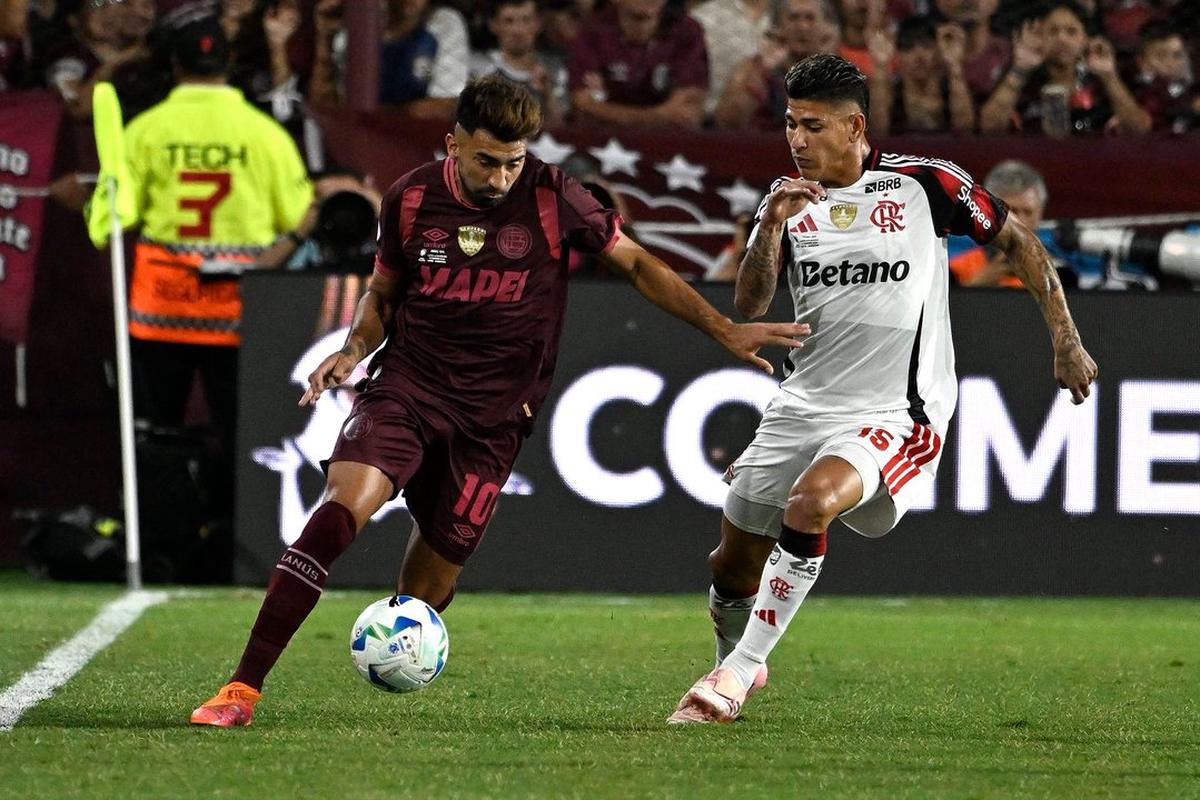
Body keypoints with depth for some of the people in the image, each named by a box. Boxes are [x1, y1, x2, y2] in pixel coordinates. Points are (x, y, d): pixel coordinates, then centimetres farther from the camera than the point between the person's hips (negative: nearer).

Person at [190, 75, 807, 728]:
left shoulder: (550, 197, -4)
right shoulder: (410, 200, 1)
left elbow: (636, 264, 8)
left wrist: (725, 330, 4)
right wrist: (354, 349, -3)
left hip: (492, 417, 1)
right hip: (406, 387, 0)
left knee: (429, 585, -3)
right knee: (343, 506, -26)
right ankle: (243, 687, -27)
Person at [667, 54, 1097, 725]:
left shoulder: (923, 184, -7)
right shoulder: (789, 198, 5)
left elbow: (1019, 241, 4)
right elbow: (749, 306, -3)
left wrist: (1066, 343, 2)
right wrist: (772, 228, -20)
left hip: (896, 416, -5)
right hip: (804, 405, 5)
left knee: (810, 501, -33)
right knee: (734, 563, 10)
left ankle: (739, 671, -24)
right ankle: (736, 662, 41)